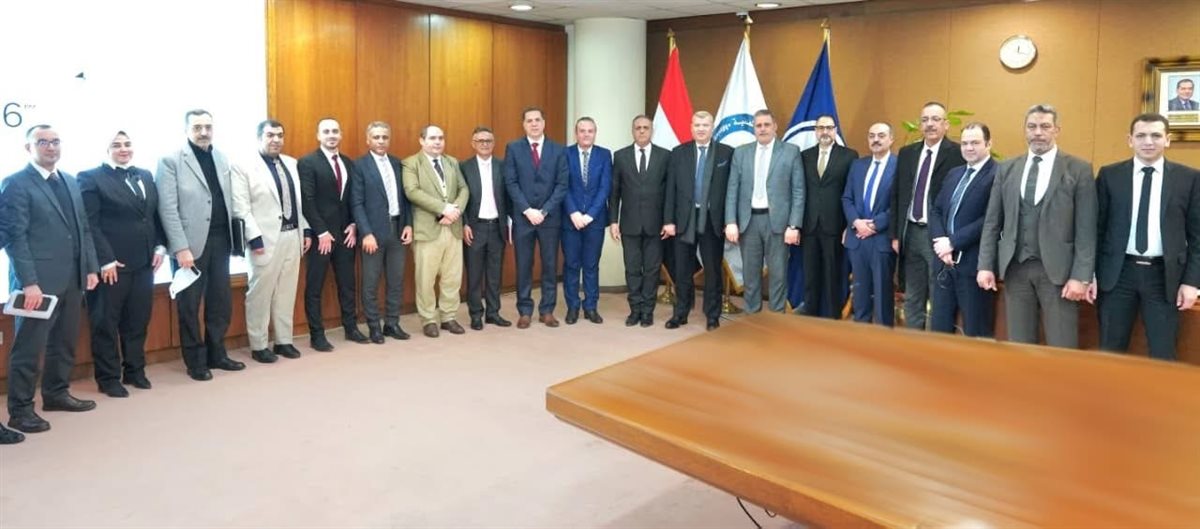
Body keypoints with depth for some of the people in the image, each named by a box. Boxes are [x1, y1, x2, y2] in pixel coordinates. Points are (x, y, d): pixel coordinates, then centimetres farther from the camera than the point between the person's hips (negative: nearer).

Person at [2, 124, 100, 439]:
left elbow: (84, 229, 17)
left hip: (71, 279, 7)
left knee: (64, 342, 15)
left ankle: (56, 394, 29)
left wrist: (91, 267, 10)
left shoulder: (70, 182, 15)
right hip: (39, 281, -7)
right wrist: (29, 282, -19)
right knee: (28, 347, 1)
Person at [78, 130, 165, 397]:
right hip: (111, 264, -5)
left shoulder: (145, 176, 15)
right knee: (106, 322, 5)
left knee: (138, 320, 12)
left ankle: (135, 370, 24)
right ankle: (108, 378, 14)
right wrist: (105, 260, -17)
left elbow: (155, 215, 15)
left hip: (144, 261, 6)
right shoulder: (91, 178, -4)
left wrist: (159, 247, 2)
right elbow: (90, 224, -11)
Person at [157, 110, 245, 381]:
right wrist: (180, 248, -16)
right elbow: (167, 209, -10)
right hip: (191, 244, -5)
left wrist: (232, 237, 4)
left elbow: (228, 200, 11)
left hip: (220, 241, 5)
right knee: (190, 305, 6)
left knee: (221, 302, 11)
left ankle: (216, 354, 25)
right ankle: (195, 361, 16)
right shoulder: (171, 161, -5)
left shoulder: (222, 159, 11)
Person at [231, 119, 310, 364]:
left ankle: (283, 341, 22)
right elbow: (241, 208, -11)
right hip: (265, 239, -5)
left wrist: (306, 230, 10)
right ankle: (258, 346, 13)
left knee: (286, 292, 11)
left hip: (292, 236, 6)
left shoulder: (292, 164, 13)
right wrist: (255, 238, -17)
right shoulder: (244, 167, -5)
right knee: (260, 293, 3)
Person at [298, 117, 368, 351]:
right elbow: (307, 201, -12)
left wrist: (354, 225, 1)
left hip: (345, 233, 6)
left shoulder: (348, 163, 12)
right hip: (320, 234, -5)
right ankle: (317, 334, 10)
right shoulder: (307, 162, -6)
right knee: (315, 287, 3)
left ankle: (351, 327, 23)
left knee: (347, 283, 12)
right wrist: (321, 232, -15)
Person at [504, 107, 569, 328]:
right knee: (523, 266, 4)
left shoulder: (558, 150, 5)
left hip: (550, 217, 1)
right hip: (522, 217, -1)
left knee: (550, 265, 5)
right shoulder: (513, 148, 4)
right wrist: (527, 210, -12)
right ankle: (525, 311, 12)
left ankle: (547, 310, 15)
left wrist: (544, 211, -11)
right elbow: (511, 183, -3)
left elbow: (562, 184, -1)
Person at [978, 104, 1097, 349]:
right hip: (1015, 268, 3)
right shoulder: (1006, 169, 10)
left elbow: (1086, 229, -4)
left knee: (1062, 350, 0)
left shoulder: (1079, 170, 1)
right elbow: (992, 223, 9)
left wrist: (1081, 276, -10)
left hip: (1057, 270, -3)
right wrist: (986, 265, 1)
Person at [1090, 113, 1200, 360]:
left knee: (1163, 354, 5)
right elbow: (1096, 227, 3)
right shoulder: (1109, 175, 2)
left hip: (1164, 275, 0)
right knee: (1111, 350, 8)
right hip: (1118, 273, 0)